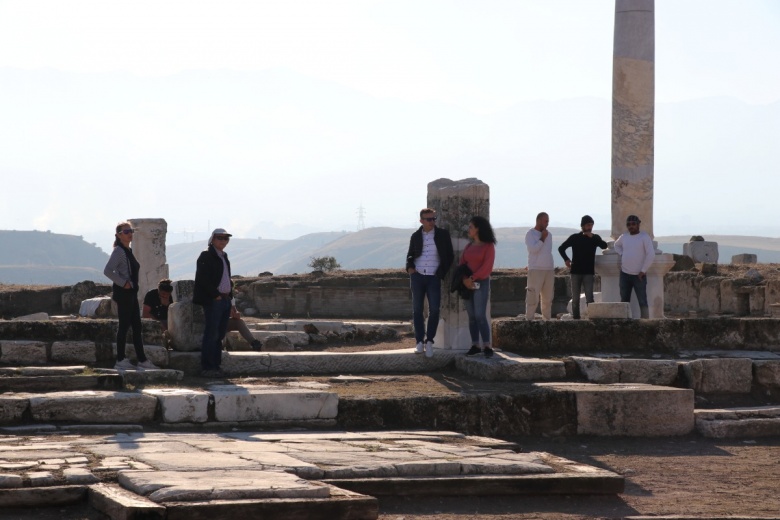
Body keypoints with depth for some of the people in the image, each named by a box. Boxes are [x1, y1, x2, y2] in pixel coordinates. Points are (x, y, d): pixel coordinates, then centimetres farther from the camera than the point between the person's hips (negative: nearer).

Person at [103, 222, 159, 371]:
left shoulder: (129, 251, 16)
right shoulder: (118, 251, -13)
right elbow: (108, 271, -23)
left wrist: (131, 284, 13)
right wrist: (123, 283, -19)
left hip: (131, 293, 9)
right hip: (123, 293, -9)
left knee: (137, 327, 9)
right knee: (124, 325, -6)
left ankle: (142, 360, 11)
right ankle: (121, 361, -1)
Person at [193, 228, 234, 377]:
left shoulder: (224, 257, 20)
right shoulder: (206, 256, -7)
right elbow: (203, 279, -16)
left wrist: (230, 297, 14)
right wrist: (216, 295, -16)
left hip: (225, 300, 8)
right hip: (212, 301, -8)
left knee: (219, 335, 9)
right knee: (211, 335, -9)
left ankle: (216, 366, 13)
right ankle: (207, 368, -8)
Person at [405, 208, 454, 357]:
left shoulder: (443, 234, 4)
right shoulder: (415, 236, 8)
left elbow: (450, 255, 6)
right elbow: (410, 254, 19)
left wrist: (442, 272, -2)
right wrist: (409, 267, -1)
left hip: (434, 277, -2)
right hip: (417, 276, 2)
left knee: (434, 309, -9)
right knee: (417, 310, 2)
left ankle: (429, 341, 2)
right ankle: (420, 341, 8)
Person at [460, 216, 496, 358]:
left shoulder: (488, 246, -4)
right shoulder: (469, 246, 14)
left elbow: (487, 267, -13)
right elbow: (462, 264, 6)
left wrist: (472, 278, -16)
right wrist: (465, 279, -11)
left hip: (481, 283, -6)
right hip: (468, 284, 6)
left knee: (480, 315, -14)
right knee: (471, 316, 3)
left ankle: (487, 347, -13)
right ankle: (475, 345, 5)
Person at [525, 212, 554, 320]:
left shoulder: (548, 234, 16)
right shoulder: (531, 234, -3)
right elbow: (532, 249, -16)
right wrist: (542, 238, -11)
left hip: (549, 270, 6)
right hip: (536, 270, -6)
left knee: (548, 298, 6)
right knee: (533, 297, -10)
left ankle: (547, 319, 10)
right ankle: (529, 320, -9)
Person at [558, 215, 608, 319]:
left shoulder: (595, 238, 8)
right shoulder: (575, 237, 5)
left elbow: (604, 246, -10)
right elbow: (561, 248, 11)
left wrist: (592, 237, -16)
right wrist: (566, 259, -4)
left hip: (589, 272, -1)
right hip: (576, 271, 1)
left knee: (589, 298, -10)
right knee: (575, 298, 3)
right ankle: (575, 318, 8)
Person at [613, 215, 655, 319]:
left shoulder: (644, 237, -6)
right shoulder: (624, 237, 10)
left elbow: (651, 255, -13)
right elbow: (617, 245, 32)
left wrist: (643, 271, -13)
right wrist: (621, 255, 13)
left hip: (639, 275, -5)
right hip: (624, 274, 5)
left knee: (642, 302, -6)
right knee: (624, 301, 7)